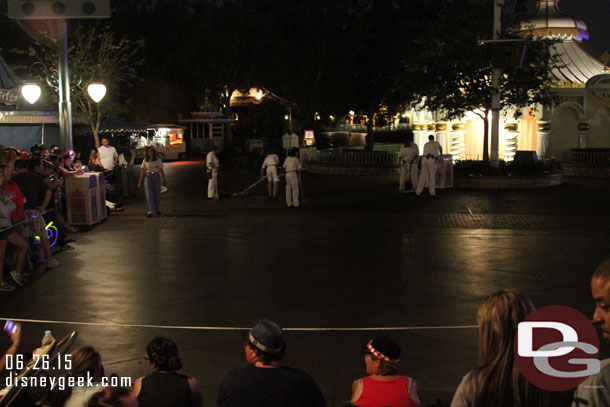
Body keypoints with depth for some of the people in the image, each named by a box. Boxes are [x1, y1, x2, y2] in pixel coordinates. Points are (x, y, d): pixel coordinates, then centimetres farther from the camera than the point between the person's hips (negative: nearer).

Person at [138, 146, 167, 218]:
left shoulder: (158, 160, 2)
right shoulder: (145, 161, 4)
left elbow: (161, 171, 5)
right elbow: (143, 172, 7)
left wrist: (164, 180, 5)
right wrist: (140, 182, 7)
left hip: (156, 177, 0)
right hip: (148, 177, 0)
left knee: (157, 194, 6)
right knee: (149, 195, -8)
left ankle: (157, 210, 24)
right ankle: (150, 211, -12)